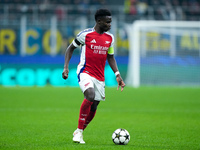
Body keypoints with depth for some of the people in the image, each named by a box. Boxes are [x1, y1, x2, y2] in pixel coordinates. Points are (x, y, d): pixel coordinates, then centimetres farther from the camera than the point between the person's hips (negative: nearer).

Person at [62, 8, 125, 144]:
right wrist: (66, 67, -4)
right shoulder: (85, 34, -5)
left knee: (93, 107, 6)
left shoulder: (110, 38, 9)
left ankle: (79, 133, 26)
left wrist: (117, 75, 8)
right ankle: (79, 131, -19)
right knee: (90, 96, -30)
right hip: (85, 72, -6)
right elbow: (71, 48, 6)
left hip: (100, 77, 6)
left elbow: (110, 57, 20)